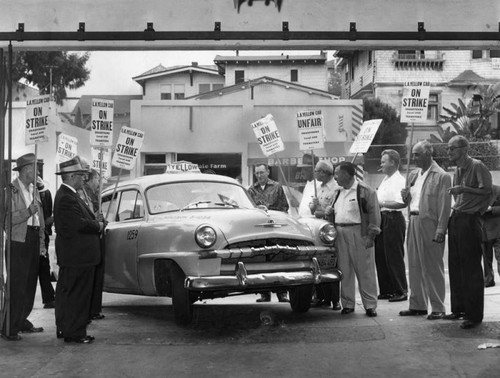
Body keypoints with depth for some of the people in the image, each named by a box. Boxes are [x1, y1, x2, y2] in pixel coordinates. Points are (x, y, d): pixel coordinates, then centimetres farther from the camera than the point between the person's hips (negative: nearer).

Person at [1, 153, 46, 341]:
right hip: (18, 241, -8)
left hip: (34, 240, 8)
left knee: (30, 284, 12)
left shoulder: (34, 190, 15)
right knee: (16, 285, -9)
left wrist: (41, 241, 15)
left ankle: (21, 321, 23)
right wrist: (27, 212, -24)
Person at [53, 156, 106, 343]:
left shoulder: (67, 194, 15)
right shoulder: (66, 198, -19)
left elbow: (83, 218, 19)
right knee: (77, 295, -4)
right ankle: (74, 333, 2)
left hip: (72, 256, 11)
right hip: (77, 256, -11)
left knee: (67, 293, 16)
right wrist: (98, 225, -10)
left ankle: (64, 328, 25)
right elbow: (79, 224, -26)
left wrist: (95, 221, 2)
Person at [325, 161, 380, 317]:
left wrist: (371, 236, -14)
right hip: (339, 234, 7)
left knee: (365, 271, -1)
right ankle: (347, 304, 16)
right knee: (344, 271, 8)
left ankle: (370, 305, 5)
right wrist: (329, 212, 5)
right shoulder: (338, 192, 17)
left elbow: (374, 214, -9)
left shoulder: (365, 191, -6)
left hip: (359, 234, -7)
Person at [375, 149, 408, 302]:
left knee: (394, 257, -5)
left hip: (393, 219, -9)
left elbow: (402, 203, -23)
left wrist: (382, 203, -22)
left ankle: (401, 291, 2)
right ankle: (386, 290, 17)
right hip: (381, 219, 9)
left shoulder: (399, 180, -12)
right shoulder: (385, 180, 18)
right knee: (380, 256, 10)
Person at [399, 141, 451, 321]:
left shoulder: (441, 176, -9)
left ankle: (437, 308, 6)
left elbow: (444, 206, -12)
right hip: (414, 223, 8)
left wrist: (440, 231, -17)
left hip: (430, 224, -7)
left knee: (433, 268, -1)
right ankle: (417, 305, 22)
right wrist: (406, 196, -1)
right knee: (415, 266, 12)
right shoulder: (413, 175, 14)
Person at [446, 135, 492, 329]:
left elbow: (487, 191, -17)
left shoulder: (477, 166, -9)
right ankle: (459, 308, 22)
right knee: (455, 266, 11)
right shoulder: (457, 170, 16)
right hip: (456, 219, 8)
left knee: (471, 269, -5)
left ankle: (474, 315, -1)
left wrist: (463, 189, -19)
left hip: (470, 220, -8)